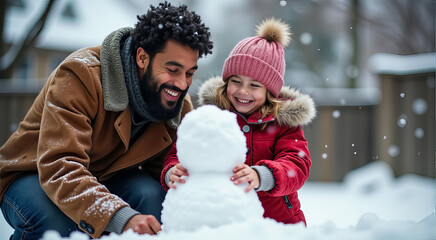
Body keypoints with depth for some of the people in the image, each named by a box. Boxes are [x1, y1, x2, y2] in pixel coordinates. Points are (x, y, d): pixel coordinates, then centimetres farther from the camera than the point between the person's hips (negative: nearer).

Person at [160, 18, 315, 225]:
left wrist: (261, 176, -31)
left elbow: (296, 165, -10)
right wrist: (173, 173, -21)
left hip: (277, 220, 0)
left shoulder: (284, 122, 5)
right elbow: (180, 152, 5)